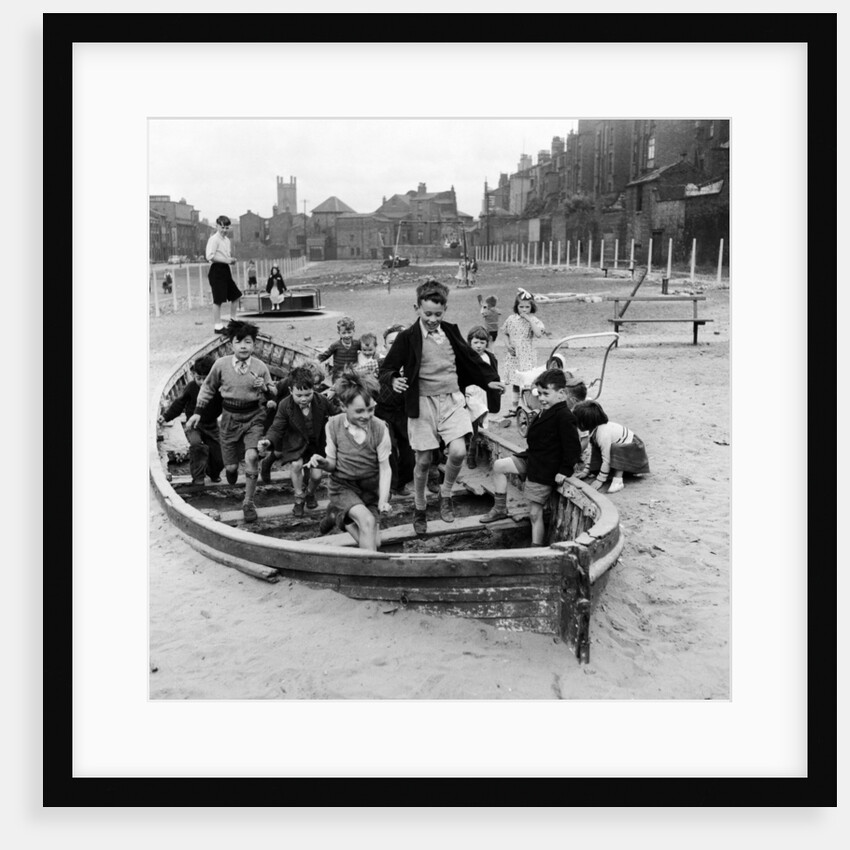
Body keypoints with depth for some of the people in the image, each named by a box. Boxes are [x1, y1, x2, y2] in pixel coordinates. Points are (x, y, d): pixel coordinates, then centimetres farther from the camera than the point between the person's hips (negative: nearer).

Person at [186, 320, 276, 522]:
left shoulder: (260, 367, -8)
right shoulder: (221, 364, -7)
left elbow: (273, 393, 4)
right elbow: (208, 388, 9)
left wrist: (264, 387, -18)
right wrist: (197, 412, 8)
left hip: (254, 417, -1)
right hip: (230, 417, 1)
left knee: (251, 457, -21)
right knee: (231, 466, 6)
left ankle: (248, 503, -2)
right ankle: (231, 470, 49)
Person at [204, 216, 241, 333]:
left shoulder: (227, 240, 16)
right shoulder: (214, 239, -10)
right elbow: (210, 256, -20)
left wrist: (231, 260, 6)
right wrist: (226, 260, -20)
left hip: (225, 270, 9)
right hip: (217, 270, -9)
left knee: (236, 295, 13)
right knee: (218, 299, -6)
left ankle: (233, 320, 26)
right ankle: (217, 326, -1)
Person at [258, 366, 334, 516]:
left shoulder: (323, 401, -20)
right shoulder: (285, 405, -22)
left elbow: (332, 419, -2)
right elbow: (277, 429, -21)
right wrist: (268, 441, -41)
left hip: (317, 443, 1)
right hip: (295, 442, -1)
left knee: (317, 475, -4)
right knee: (296, 464, -25)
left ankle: (310, 493, 34)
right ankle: (299, 498, 1)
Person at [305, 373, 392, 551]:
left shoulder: (380, 428, -17)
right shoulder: (333, 426, -14)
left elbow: (385, 468, -10)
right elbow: (333, 463, -3)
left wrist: (383, 500, -20)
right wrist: (323, 463, -27)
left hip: (371, 487, 2)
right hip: (343, 485, -2)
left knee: (374, 542, -1)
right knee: (367, 521, -28)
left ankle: (338, 515, 23)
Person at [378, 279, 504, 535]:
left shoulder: (451, 332, 5)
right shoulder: (407, 337, -7)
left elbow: (470, 359, 18)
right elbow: (386, 369, -3)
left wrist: (489, 379, 12)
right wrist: (394, 380, -24)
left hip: (452, 400, 3)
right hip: (422, 403, -2)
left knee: (458, 451, -15)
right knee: (423, 461, 5)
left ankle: (445, 494, 13)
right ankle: (419, 509, 28)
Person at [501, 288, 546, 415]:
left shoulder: (533, 320, -6)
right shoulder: (511, 319, 5)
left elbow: (539, 333, -24)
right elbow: (506, 335, 15)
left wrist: (529, 319, -22)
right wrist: (508, 345, -3)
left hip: (527, 356, -4)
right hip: (513, 356, 4)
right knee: (515, 383, 11)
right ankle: (513, 408, 18)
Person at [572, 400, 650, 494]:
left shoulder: (603, 434, -34)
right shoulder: (595, 430, -7)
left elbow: (607, 459, -31)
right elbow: (593, 452, 5)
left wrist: (600, 480, -23)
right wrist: (587, 471, 7)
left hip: (635, 450, -10)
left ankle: (618, 481, -30)